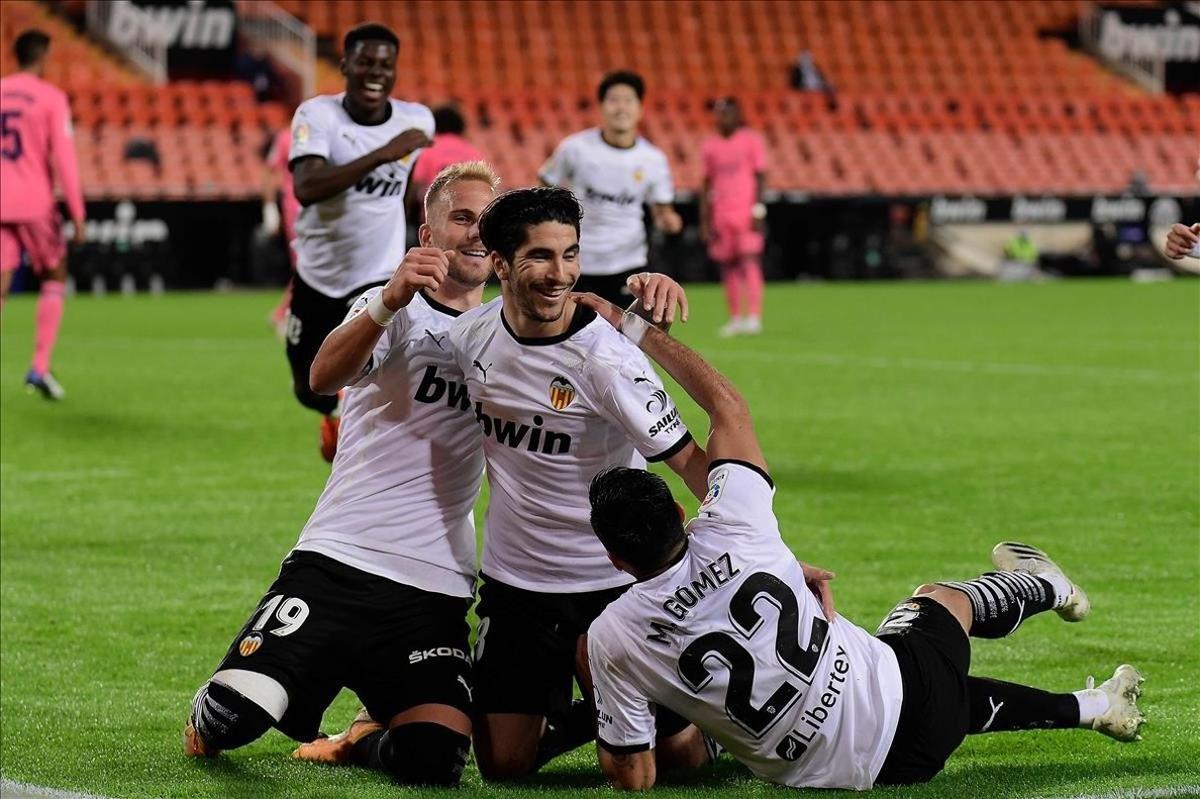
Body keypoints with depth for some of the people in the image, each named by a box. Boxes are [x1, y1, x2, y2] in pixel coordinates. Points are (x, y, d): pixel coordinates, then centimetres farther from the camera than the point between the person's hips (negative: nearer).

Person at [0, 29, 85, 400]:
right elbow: (64, 159, -10)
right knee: (55, 276, 15)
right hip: (35, 203, -3)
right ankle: (40, 367, 4)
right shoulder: (52, 98, -4)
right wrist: (78, 214, -9)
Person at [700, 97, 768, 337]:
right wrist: (704, 219, 9)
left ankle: (754, 316, -16)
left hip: (746, 213, -4)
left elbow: (760, 176, -1)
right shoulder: (710, 145, 11)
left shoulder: (751, 140, 1)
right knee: (728, 267, 3)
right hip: (721, 216, 4)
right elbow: (707, 183, 14)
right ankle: (735, 318, 8)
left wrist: (757, 210, -10)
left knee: (749, 262, -13)